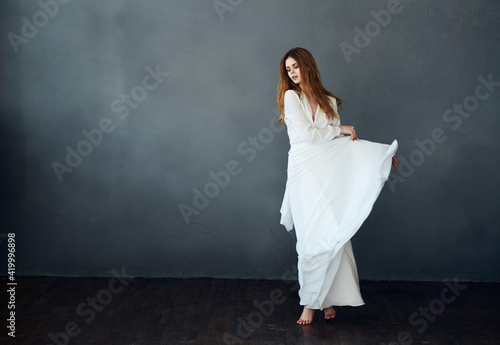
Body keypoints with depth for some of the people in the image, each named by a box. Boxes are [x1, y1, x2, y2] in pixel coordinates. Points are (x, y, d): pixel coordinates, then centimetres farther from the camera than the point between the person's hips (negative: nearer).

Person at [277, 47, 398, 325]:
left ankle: (327, 297, 9)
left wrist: (382, 152, 11)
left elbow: (341, 142, 14)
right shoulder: (291, 97, 5)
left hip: (329, 173, 3)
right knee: (314, 236, -9)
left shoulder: (329, 101, 15)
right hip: (304, 172, -3)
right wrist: (340, 129, 4)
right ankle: (310, 301, 3)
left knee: (334, 236, -5)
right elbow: (306, 133, -6)